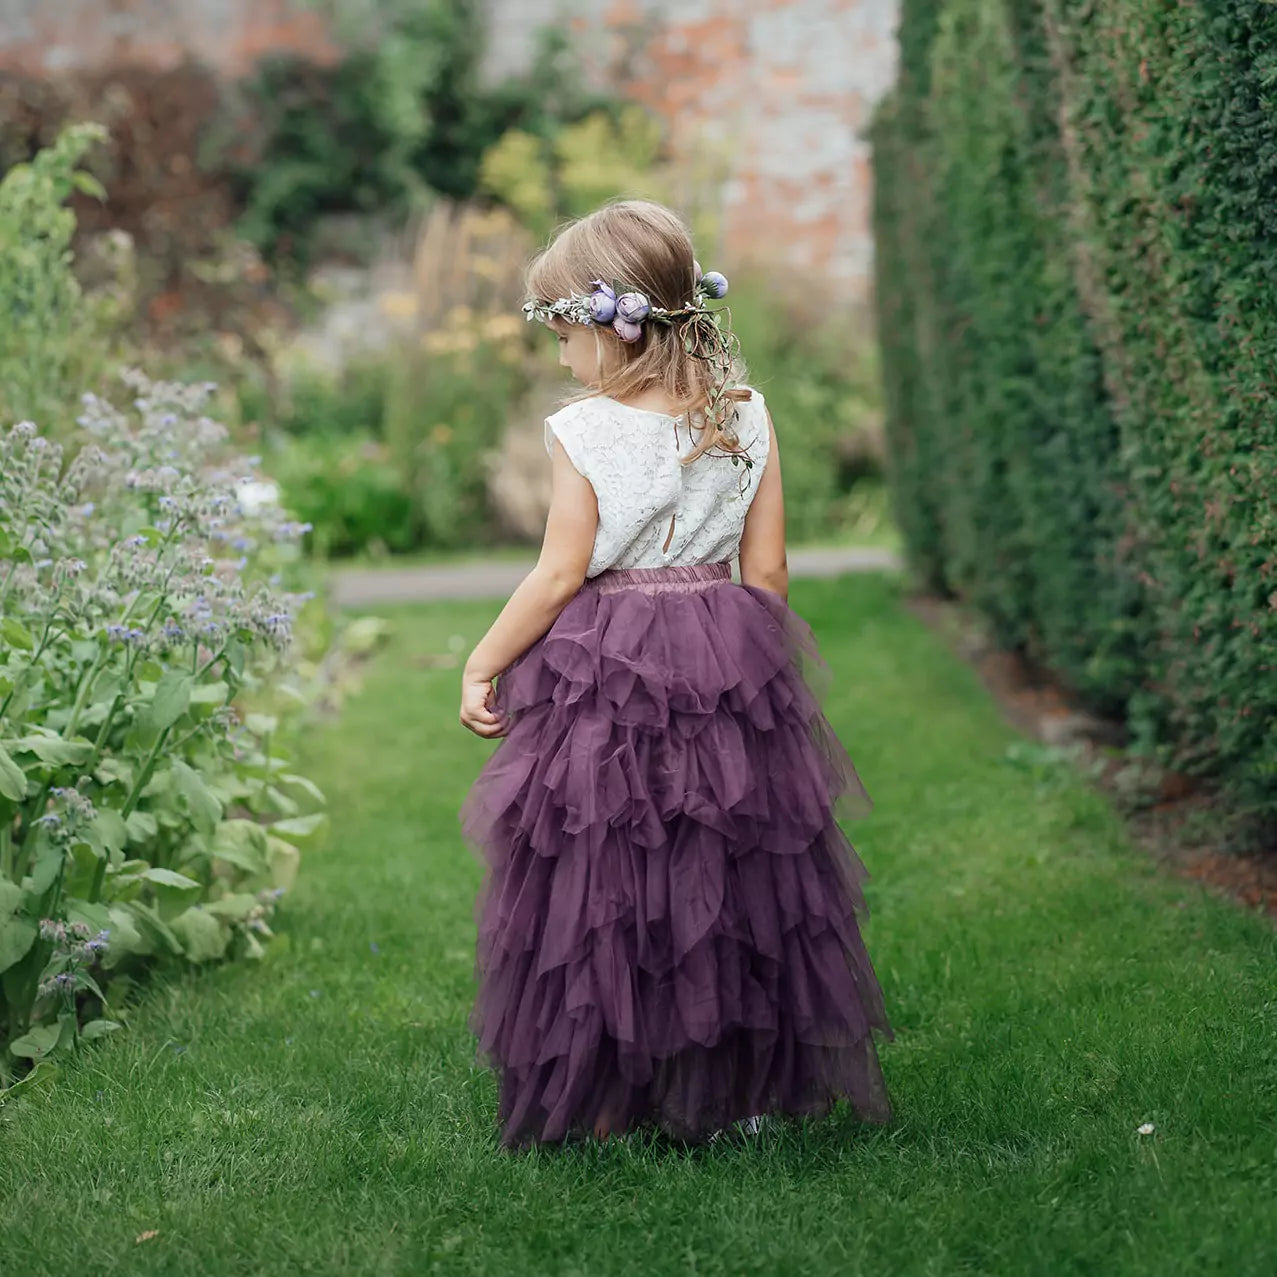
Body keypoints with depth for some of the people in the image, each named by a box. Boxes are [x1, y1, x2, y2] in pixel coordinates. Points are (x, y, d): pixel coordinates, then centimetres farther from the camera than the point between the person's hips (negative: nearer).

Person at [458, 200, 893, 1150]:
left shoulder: (583, 434, -12)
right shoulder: (747, 421, 0)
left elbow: (558, 578, -12)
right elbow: (767, 574, 2)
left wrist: (482, 665, -1)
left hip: (600, 678, -4)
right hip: (728, 673, 4)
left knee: (600, 891, 7)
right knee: (732, 886, 14)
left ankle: (603, 1100, 14)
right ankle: (744, 1085, 25)